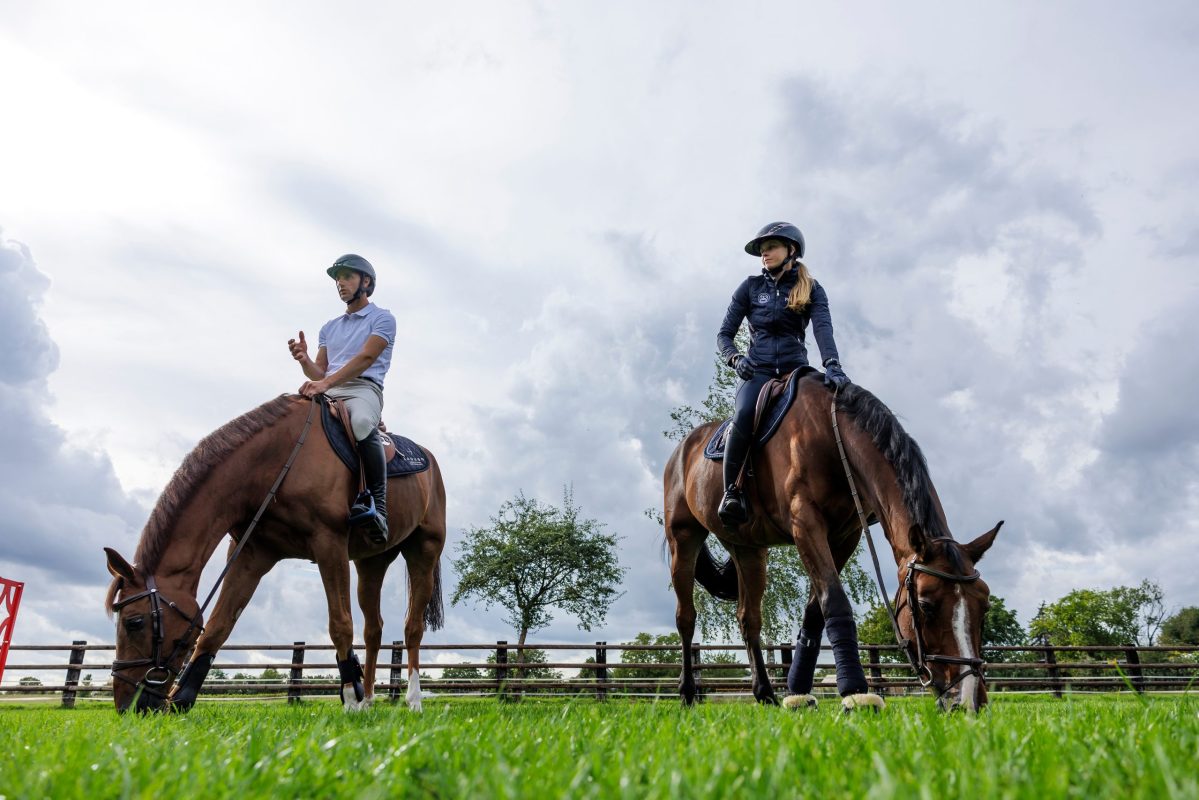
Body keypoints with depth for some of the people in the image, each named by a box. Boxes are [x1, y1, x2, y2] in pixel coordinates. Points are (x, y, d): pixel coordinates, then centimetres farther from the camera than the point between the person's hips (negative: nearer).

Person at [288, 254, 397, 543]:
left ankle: (377, 507, -40)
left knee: (362, 424, -40)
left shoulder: (382, 318, 7)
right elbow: (319, 371, 19)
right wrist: (304, 359, -5)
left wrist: (325, 383, -22)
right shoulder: (329, 327, 26)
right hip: (326, 393, 7)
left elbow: (365, 358, -10)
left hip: (363, 389, -7)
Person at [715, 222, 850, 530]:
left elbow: (823, 328, -9)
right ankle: (731, 492, -24)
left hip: (796, 370, 1)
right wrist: (735, 358, -13)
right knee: (744, 415, -33)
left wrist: (832, 365, -29)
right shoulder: (751, 287, 10)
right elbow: (724, 334, 10)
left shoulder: (812, 289, 9)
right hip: (757, 371, -1)